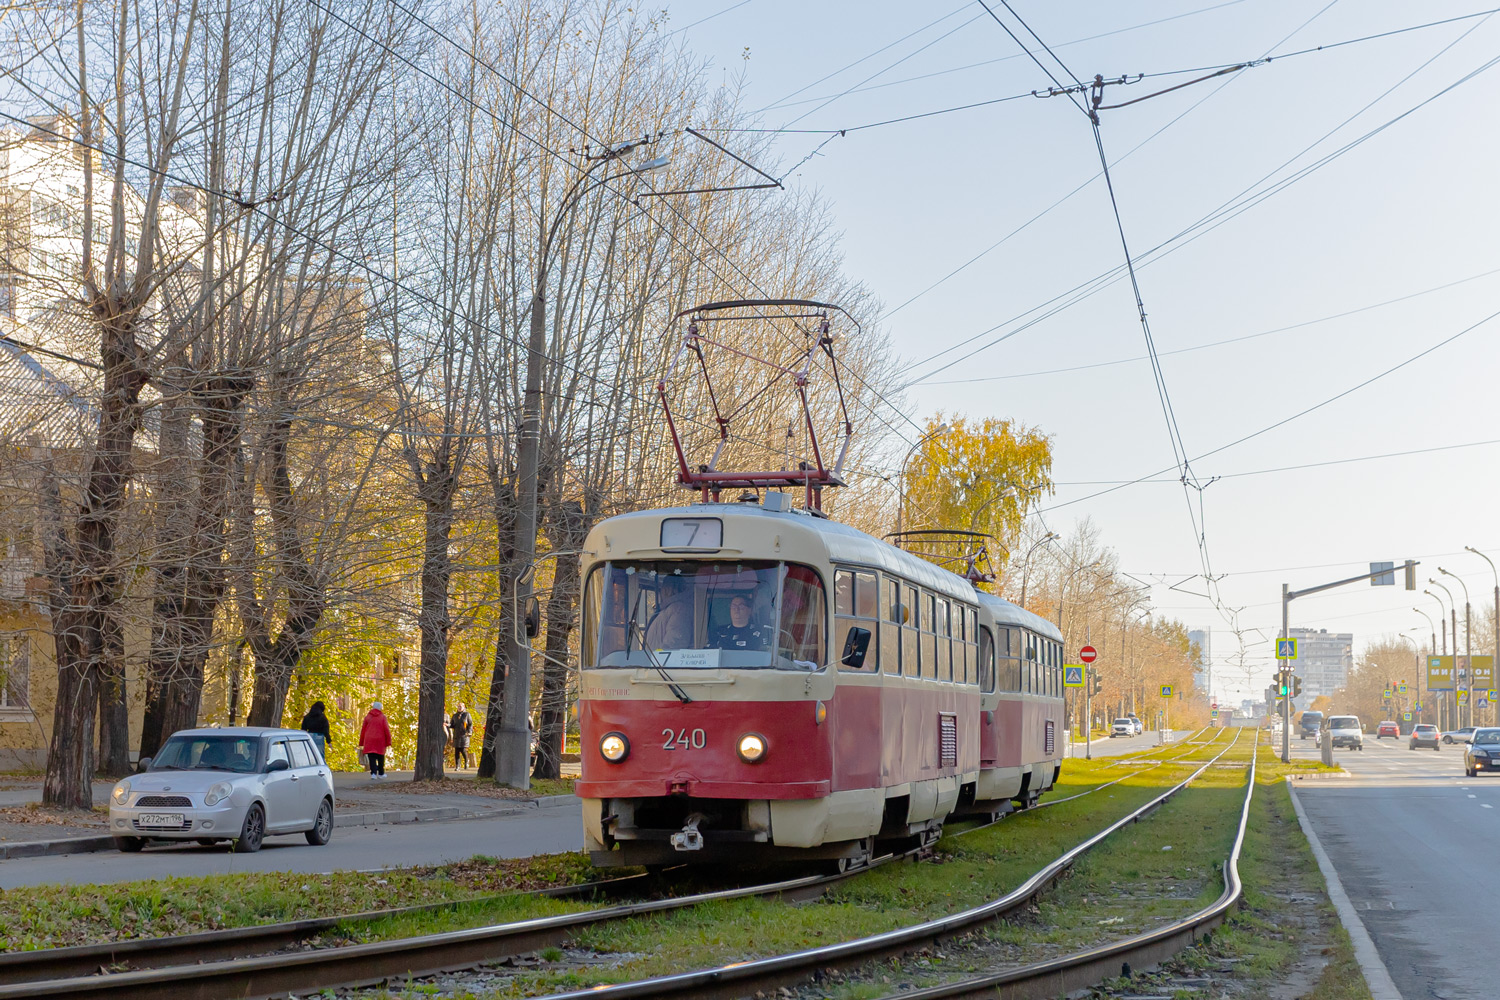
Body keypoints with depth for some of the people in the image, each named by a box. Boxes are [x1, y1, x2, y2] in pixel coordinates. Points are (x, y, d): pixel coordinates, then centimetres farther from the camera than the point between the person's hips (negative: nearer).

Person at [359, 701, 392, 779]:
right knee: (380, 758, 15)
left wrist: (361, 743, 10)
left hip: (369, 741, 0)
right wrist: (388, 743, -2)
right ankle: (381, 773, 25)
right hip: (380, 741, 0)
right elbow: (386, 730, -6)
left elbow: (363, 730, 4)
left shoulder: (367, 717, 5)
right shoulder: (382, 717, 0)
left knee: (372, 758, -2)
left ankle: (373, 773, -17)